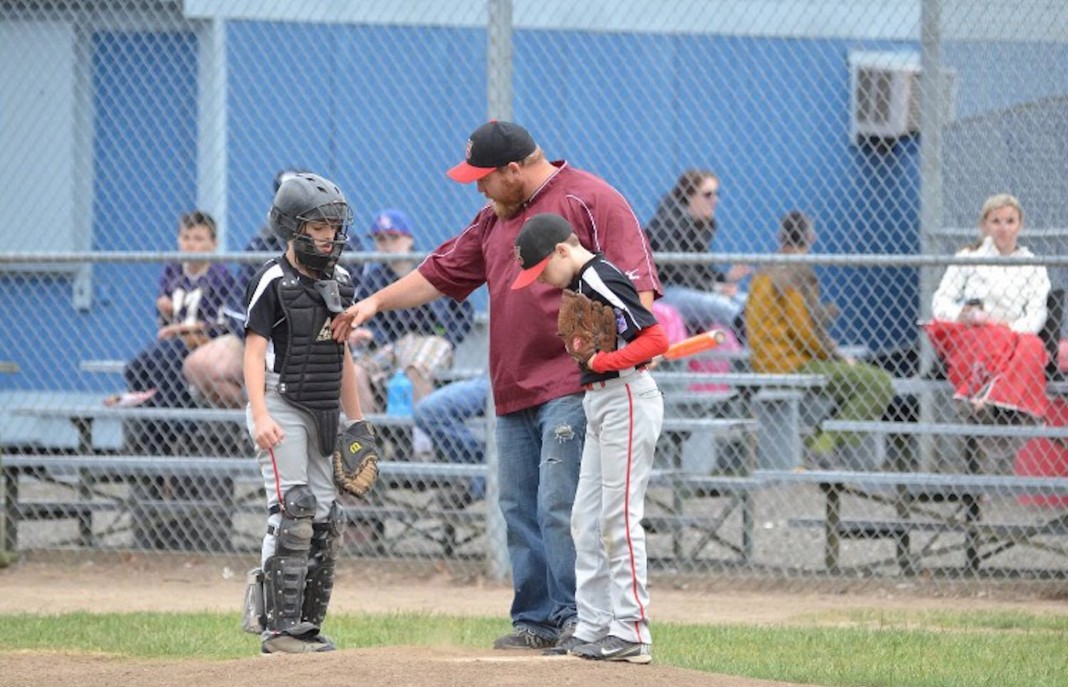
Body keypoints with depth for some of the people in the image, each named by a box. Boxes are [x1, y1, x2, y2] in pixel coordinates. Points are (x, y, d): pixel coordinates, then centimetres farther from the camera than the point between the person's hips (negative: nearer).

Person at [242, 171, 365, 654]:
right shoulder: (273, 281, -9)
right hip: (282, 409, -8)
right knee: (293, 512, -14)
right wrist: (260, 415, -25)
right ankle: (279, 627, -14)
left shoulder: (338, 283, 13)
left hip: (323, 414, 8)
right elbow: (254, 351, -14)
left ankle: (308, 624, 14)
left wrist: (356, 422, 20)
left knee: (325, 519, 7)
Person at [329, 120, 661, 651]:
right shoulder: (496, 218, 19)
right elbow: (441, 274, 26)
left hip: (572, 387, -8)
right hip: (513, 391, 8)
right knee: (519, 509, 8)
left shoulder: (589, 201, -6)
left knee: (561, 506, -12)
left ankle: (577, 620, -7)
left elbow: (635, 283, -13)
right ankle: (536, 621, 13)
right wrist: (376, 302, 19)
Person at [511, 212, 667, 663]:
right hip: (599, 403, 11)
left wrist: (599, 361, -20)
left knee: (618, 519, -8)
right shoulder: (581, 283, 13)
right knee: (586, 520, 11)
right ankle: (593, 629, 15)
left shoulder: (602, 280, -17)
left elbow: (656, 339, -21)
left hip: (627, 401, -11)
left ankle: (630, 634, -6)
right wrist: (582, 349, 4)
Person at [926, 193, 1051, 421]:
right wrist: (964, 316, -15)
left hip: (1014, 336, 1)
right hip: (966, 338, -1)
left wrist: (1012, 329, -15)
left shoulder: (1032, 267, 19)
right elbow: (940, 302, 7)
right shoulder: (969, 257, 15)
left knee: (1032, 346, -34)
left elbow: (1036, 315, 6)